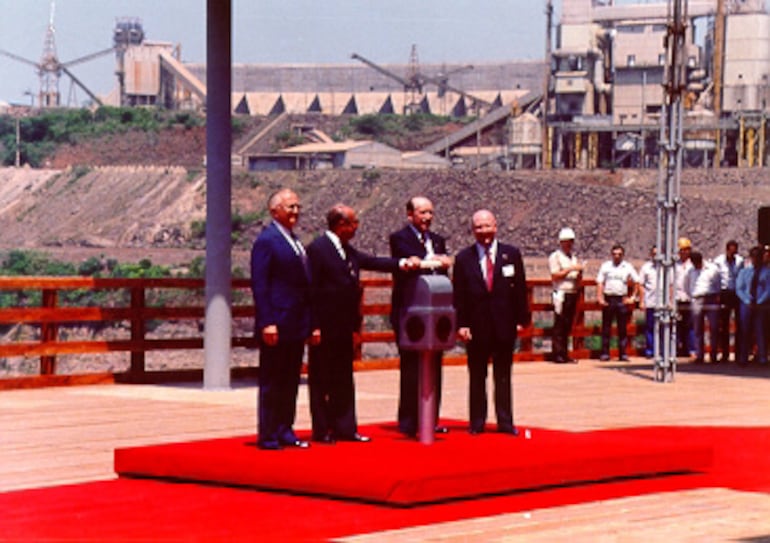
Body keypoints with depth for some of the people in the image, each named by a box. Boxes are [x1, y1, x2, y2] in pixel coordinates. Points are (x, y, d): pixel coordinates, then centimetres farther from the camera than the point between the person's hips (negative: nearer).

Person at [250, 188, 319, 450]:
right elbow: (259, 285, -14)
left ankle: (285, 431, 18)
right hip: (276, 326, -8)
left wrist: (312, 324, 16)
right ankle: (268, 436, 2)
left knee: (290, 382, 11)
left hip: (297, 326, 8)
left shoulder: (295, 242, 17)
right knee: (271, 383, -2)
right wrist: (267, 323, -20)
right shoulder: (266, 240, -9)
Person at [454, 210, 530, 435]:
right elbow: (459, 295, 1)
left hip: (504, 324, 1)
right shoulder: (464, 258, 3)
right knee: (477, 377, 5)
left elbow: (520, 289, 5)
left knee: (503, 376, 6)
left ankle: (505, 422, 11)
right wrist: (461, 324, -7)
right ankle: (477, 422, 12)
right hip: (476, 326, 0)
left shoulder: (511, 254, 5)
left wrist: (521, 319, -1)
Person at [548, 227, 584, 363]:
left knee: (567, 326, 6)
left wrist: (580, 272, 0)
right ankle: (558, 354, -8)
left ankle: (564, 355, 8)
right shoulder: (555, 256, 1)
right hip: (561, 294, -7)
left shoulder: (573, 258, 21)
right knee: (559, 325, -8)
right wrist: (570, 269, -13)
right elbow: (555, 275, -10)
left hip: (573, 294, 7)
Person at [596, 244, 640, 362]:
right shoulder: (605, 266, 7)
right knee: (606, 327, 1)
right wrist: (600, 298, -7)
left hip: (622, 300, 1)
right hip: (608, 299, -1)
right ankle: (605, 353, 3)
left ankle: (623, 354, 5)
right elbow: (600, 283, 4)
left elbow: (636, 283, 12)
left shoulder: (628, 267, 9)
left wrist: (633, 298, 4)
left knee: (623, 328, 2)